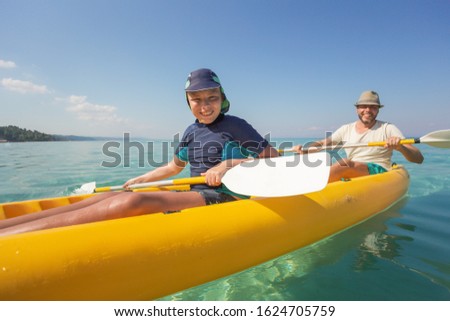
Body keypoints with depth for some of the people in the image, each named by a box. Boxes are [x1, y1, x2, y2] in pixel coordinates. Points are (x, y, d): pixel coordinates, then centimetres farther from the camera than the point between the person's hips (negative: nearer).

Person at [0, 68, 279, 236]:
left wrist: (231, 165, -21)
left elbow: (275, 159, -7)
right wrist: (140, 180, 26)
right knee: (111, 197, -12)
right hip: (196, 195, 7)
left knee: (132, 203, -31)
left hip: (225, 197, -7)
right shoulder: (191, 132, 14)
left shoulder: (236, 126, -4)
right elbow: (174, 167, 27)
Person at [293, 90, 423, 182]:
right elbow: (321, 144, 13)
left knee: (344, 163, -34)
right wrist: (304, 149, -10)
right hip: (350, 177, 4)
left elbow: (419, 158, -2)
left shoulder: (387, 128, 4)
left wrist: (400, 147, -26)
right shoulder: (346, 129, 15)